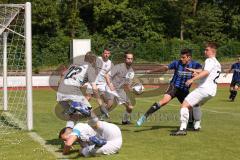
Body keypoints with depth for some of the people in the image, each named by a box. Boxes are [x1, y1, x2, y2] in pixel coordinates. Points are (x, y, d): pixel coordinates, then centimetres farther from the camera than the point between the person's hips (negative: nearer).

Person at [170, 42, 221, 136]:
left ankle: (183, 129, -27)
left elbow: (206, 72, -23)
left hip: (204, 89, -10)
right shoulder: (217, 64, 25)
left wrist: (192, 79, -30)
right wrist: (193, 70, 36)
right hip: (212, 91, 10)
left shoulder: (210, 60, -5)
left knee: (184, 105, -16)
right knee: (195, 105, 34)